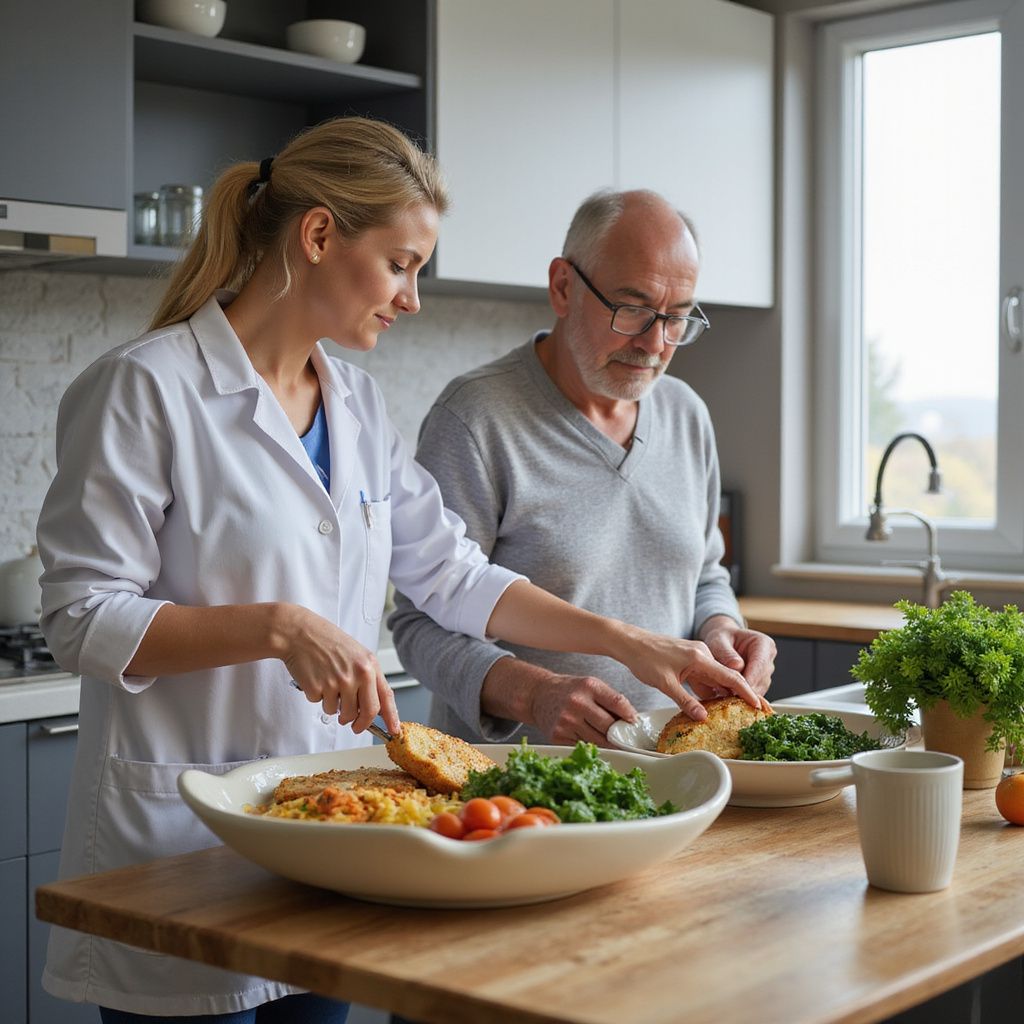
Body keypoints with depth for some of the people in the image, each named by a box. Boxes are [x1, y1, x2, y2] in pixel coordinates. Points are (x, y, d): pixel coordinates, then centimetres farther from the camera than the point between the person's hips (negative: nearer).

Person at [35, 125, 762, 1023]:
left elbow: (453, 576, 12)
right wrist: (279, 626, -25)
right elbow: (83, 619, -14)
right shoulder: (146, 389, -12)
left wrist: (630, 644, 6)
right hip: (181, 829, -6)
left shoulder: (357, 403, 10)